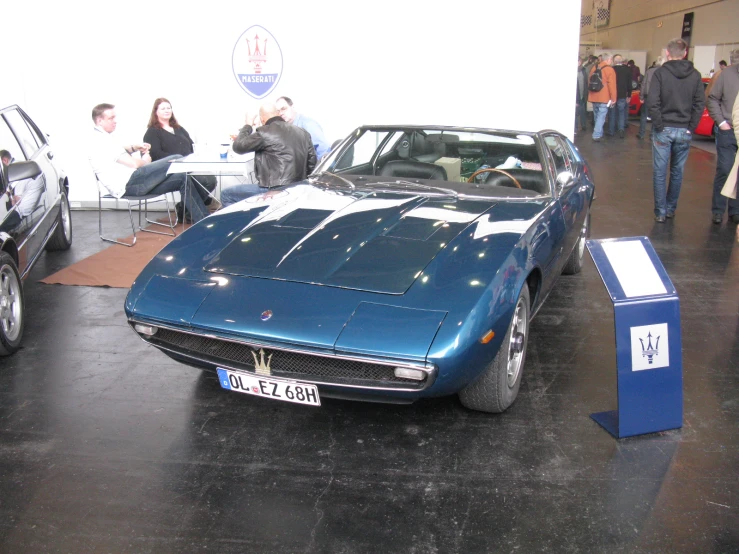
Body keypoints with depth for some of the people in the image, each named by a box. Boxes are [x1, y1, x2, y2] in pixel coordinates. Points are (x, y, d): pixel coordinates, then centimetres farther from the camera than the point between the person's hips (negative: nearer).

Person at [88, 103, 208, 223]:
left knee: (182, 178, 1)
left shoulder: (101, 137, 18)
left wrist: (134, 147, 16)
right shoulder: (101, 141, -13)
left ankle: (202, 220, -4)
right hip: (129, 184, -11)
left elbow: (119, 151, 37)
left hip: (130, 184, 11)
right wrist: (145, 161, 4)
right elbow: (134, 163, -18)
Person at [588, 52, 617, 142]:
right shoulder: (609, 69, -9)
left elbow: (589, 81, 20)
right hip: (604, 98, -6)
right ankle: (597, 135, -13)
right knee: (601, 117, -6)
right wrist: (613, 98, -8)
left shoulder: (594, 68, 11)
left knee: (597, 116, 17)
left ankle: (599, 133, 28)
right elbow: (612, 85, -13)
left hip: (594, 97, 6)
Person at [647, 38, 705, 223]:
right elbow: (700, 104, -1)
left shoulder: (661, 73, -7)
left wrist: (659, 125, -8)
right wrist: (691, 128, 2)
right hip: (684, 131, 3)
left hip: (664, 130, -3)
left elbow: (652, 102, -15)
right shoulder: (695, 75, 3)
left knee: (660, 172, 4)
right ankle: (671, 208, 23)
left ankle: (660, 212, 4)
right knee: (677, 172, 14)